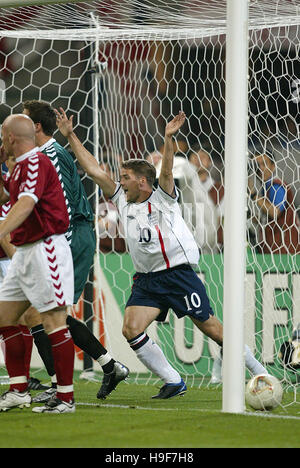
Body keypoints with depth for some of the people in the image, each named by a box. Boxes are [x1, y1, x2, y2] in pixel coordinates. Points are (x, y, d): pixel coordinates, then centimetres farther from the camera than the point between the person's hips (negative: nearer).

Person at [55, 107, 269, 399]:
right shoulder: (123, 201, 10)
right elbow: (93, 170, 9)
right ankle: (173, 382, -5)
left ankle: (259, 371, 8)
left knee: (212, 328, -5)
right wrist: (70, 137, 5)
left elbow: (166, 171, -20)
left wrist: (168, 138, -36)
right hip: (146, 281, 5)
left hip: (179, 273, -5)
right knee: (131, 329, -14)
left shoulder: (162, 198, -2)